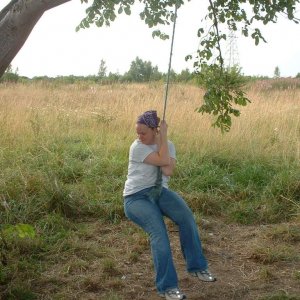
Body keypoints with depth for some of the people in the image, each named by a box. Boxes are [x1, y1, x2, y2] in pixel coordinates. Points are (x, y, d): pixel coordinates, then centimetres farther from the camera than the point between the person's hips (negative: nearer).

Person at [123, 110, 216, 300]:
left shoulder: (169, 145, 5)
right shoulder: (137, 147, -8)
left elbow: (168, 171, -14)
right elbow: (163, 160, -20)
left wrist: (160, 138, -14)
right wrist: (163, 135, -13)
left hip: (159, 191, 4)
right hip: (136, 197, -4)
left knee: (186, 216, -26)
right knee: (159, 232, -28)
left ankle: (197, 267, -11)